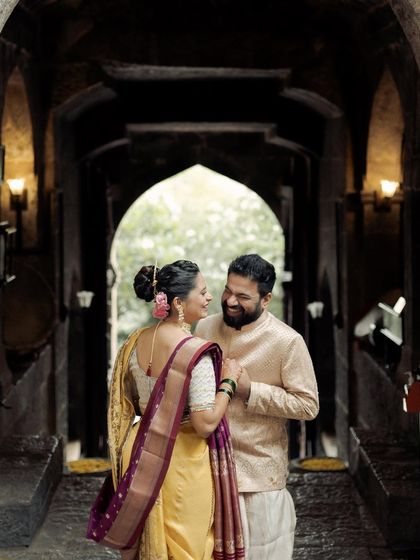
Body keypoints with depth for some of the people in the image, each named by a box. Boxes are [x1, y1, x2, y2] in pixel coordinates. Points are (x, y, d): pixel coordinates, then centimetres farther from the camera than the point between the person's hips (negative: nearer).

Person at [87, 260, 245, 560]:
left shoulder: (136, 342, 1)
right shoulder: (196, 352, -20)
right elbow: (206, 424, -23)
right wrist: (228, 382, -11)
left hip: (143, 458, 7)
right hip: (183, 465, -7)